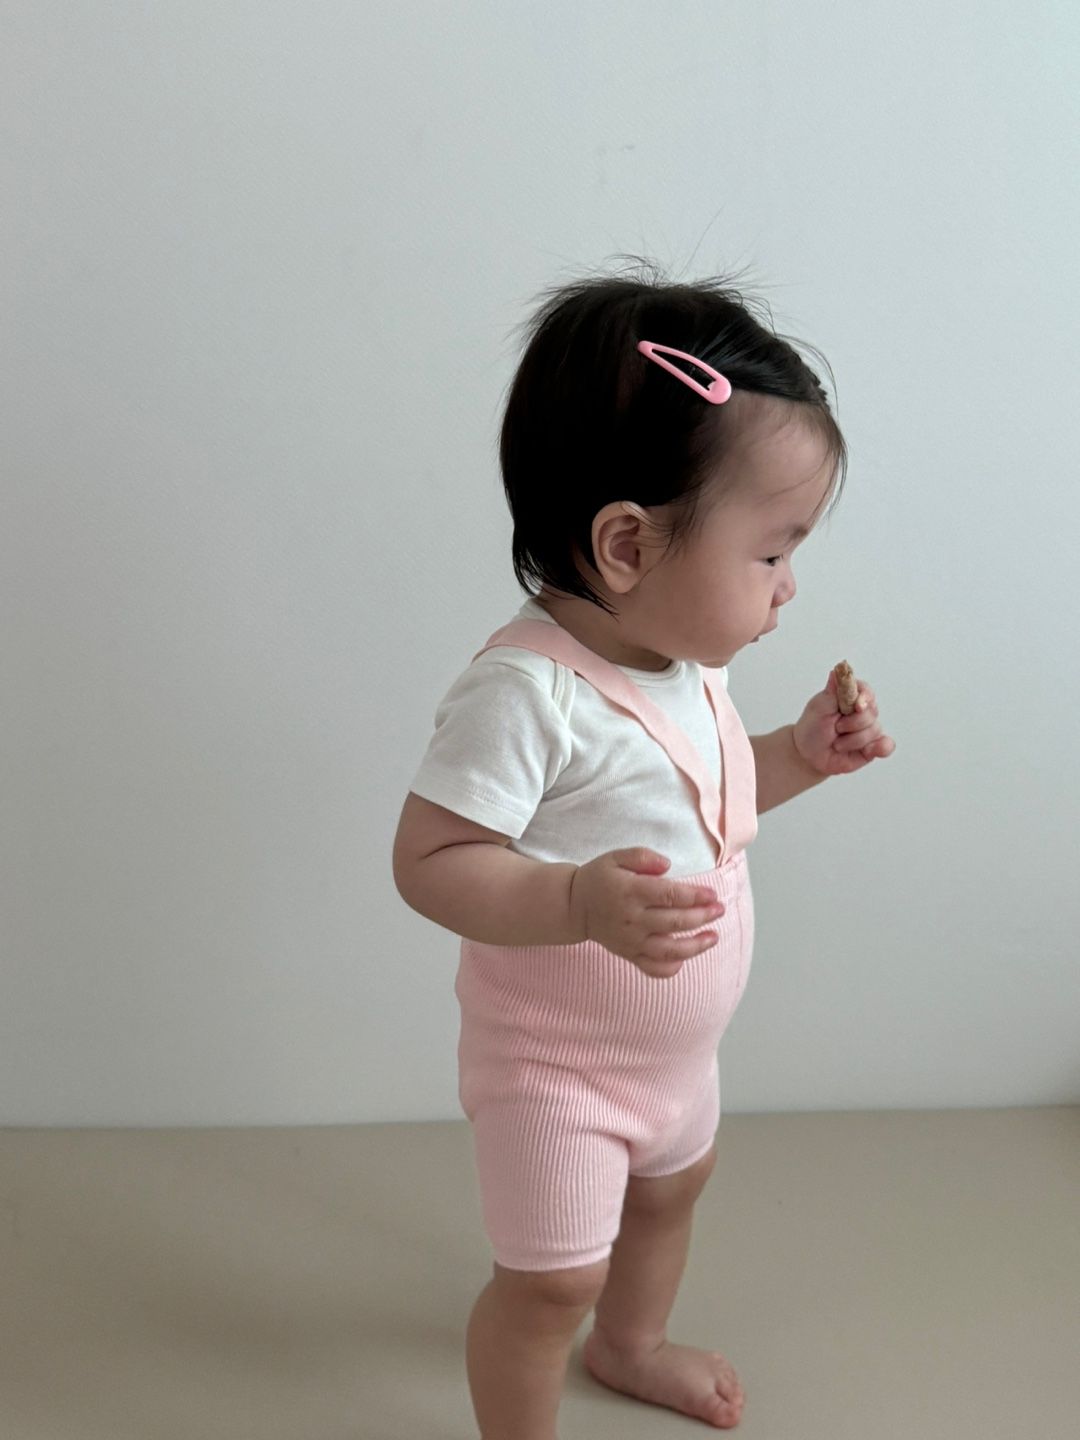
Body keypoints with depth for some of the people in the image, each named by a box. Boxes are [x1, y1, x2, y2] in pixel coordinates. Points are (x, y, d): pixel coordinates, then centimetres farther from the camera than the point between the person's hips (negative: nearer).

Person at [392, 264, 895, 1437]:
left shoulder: (683, 660, -6)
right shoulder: (527, 689, -33)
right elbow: (429, 862, -33)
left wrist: (801, 752, -4)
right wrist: (580, 904, -47)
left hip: (674, 1043, 9)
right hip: (552, 1062, -9)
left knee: (671, 1186, 30)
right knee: (552, 1277, 5)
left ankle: (629, 1345, 60)